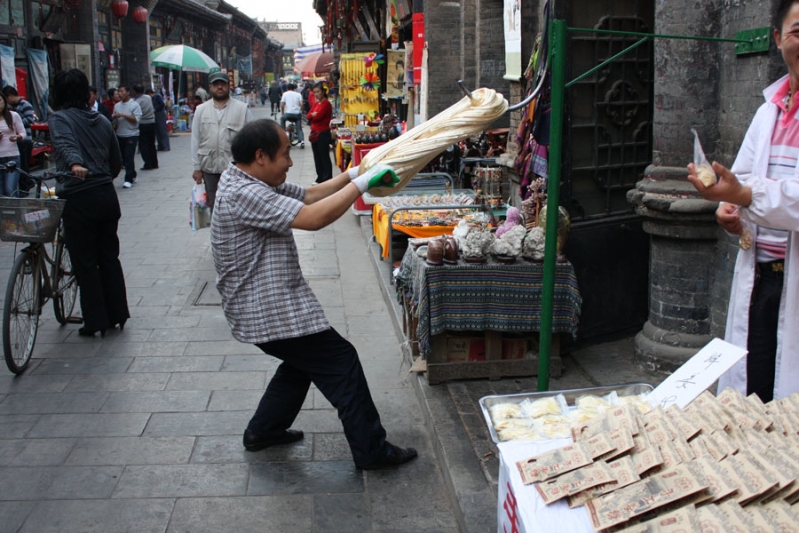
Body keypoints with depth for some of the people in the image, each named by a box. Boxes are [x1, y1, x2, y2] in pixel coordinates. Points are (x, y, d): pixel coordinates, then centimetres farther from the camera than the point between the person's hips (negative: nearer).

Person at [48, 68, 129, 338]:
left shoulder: (59, 119, -6)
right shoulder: (102, 121, 12)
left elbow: (65, 144, -28)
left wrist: (74, 164, -45)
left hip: (79, 200, -6)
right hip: (107, 196, 6)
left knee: (85, 262, 3)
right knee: (109, 257, 15)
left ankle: (95, 321, 9)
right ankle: (117, 314, 21)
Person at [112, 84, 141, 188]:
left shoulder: (134, 105, -4)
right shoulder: (117, 105, 11)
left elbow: (136, 119, -12)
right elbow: (114, 119, 15)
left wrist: (123, 115, -16)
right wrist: (114, 117, -8)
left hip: (131, 135, -6)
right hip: (120, 135, 6)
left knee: (129, 157, -8)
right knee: (123, 157, 10)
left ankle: (129, 179, -5)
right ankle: (132, 176, 25)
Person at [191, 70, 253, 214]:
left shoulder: (242, 108, 0)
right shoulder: (201, 110, 7)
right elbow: (196, 140, 7)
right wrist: (197, 167, 4)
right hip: (209, 167, 3)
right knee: (213, 206, 11)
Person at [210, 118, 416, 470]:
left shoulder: (253, 184, 8)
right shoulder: (243, 194, -25)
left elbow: (308, 195, 10)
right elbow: (312, 218, -32)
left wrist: (353, 174, 0)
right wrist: (362, 183, -25)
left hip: (264, 306, 11)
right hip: (270, 312, -11)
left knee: (305, 360, 26)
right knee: (341, 364, -2)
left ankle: (263, 431, 35)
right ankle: (371, 451, 8)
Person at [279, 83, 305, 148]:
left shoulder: (285, 94, 10)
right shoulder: (298, 94, 13)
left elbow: (282, 105, 3)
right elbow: (301, 104, 0)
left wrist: (282, 113, 16)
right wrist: (301, 111, 16)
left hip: (288, 113, -1)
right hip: (297, 113, 1)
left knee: (282, 118, 31)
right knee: (299, 129, 11)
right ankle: (302, 140, -14)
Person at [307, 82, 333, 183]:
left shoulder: (326, 104, -12)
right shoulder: (316, 103, 15)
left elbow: (318, 116, -19)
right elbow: (309, 116, 7)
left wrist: (312, 115, -1)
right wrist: (313, 115, -12)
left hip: (323, 133, -9)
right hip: (314, 133, 9)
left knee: (324, 156, -5)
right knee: (317, 156, 12)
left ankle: (327, 179, -1)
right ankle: (320, 178, 20)